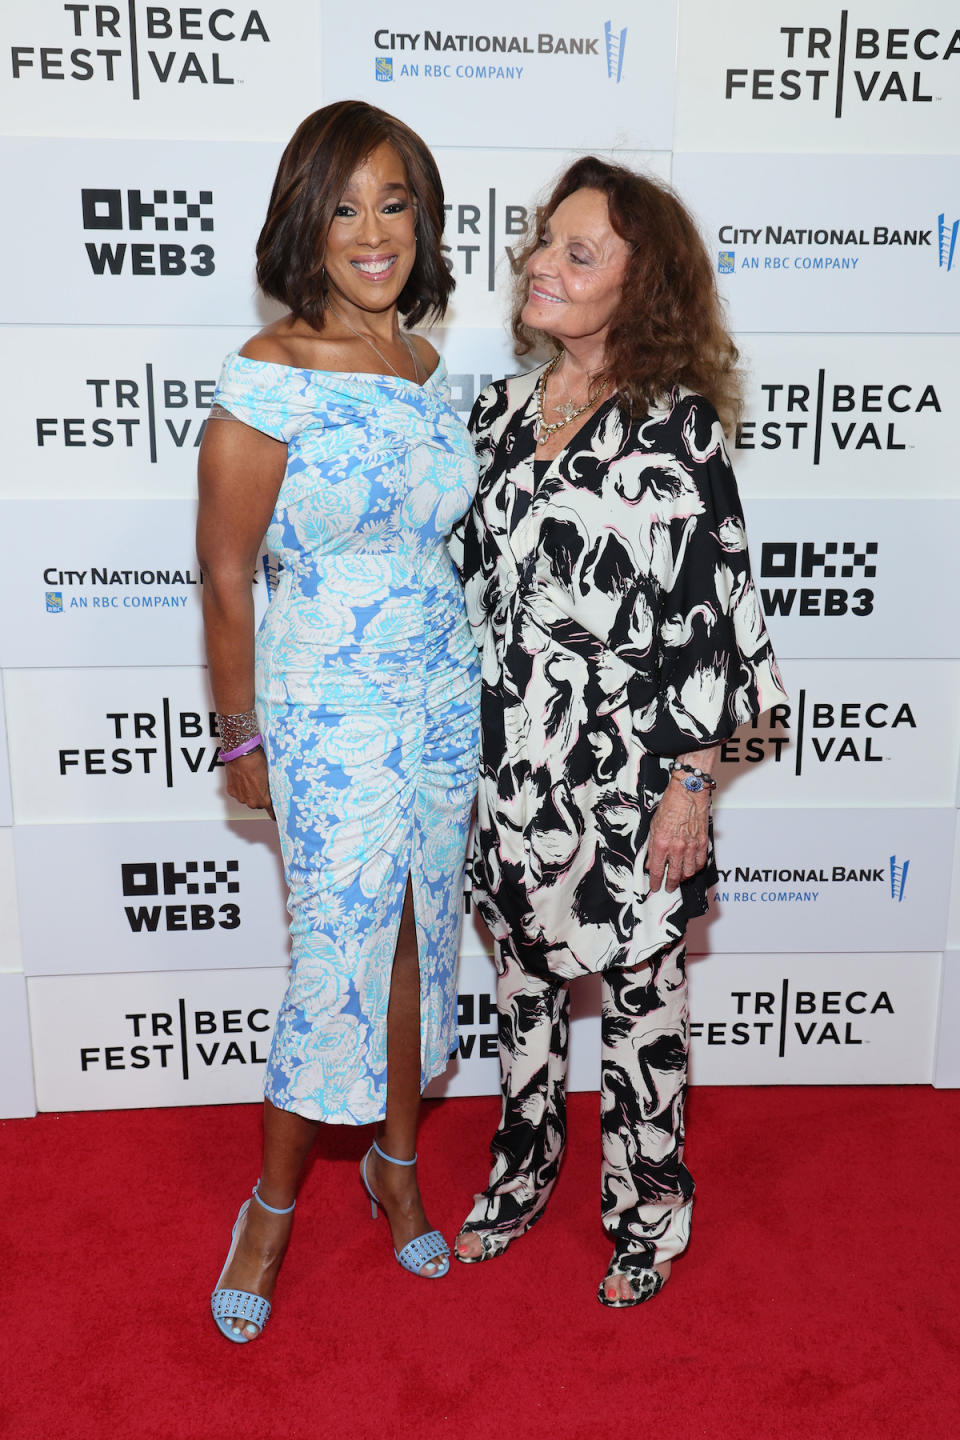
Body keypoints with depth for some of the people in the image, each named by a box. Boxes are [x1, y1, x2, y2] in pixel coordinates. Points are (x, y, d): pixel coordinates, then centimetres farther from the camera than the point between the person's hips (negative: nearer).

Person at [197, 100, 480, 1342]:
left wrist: (469, 712, 15)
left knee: (419, 939, 15)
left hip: (445, 695, 6)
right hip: (330, 711, -5)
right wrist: (242, 737, -5)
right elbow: (224, 575, -10)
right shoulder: (269, 377, -14)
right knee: (342, 961, 1)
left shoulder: (428, 372, 5)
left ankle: (397, 1160, 38)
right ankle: (272, 1203, 26)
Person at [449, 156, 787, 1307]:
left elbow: (709, 614, -11)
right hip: (505, 755, 6)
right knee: (520, 972, 19)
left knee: (638, 987, 10)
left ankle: (646, 1210, 32)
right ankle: (523, 1169, 41)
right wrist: (460, 745, 13)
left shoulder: (675, 425, -10)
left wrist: (690, 784, -12)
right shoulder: (500, 410, 6)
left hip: (624, 761, -5)